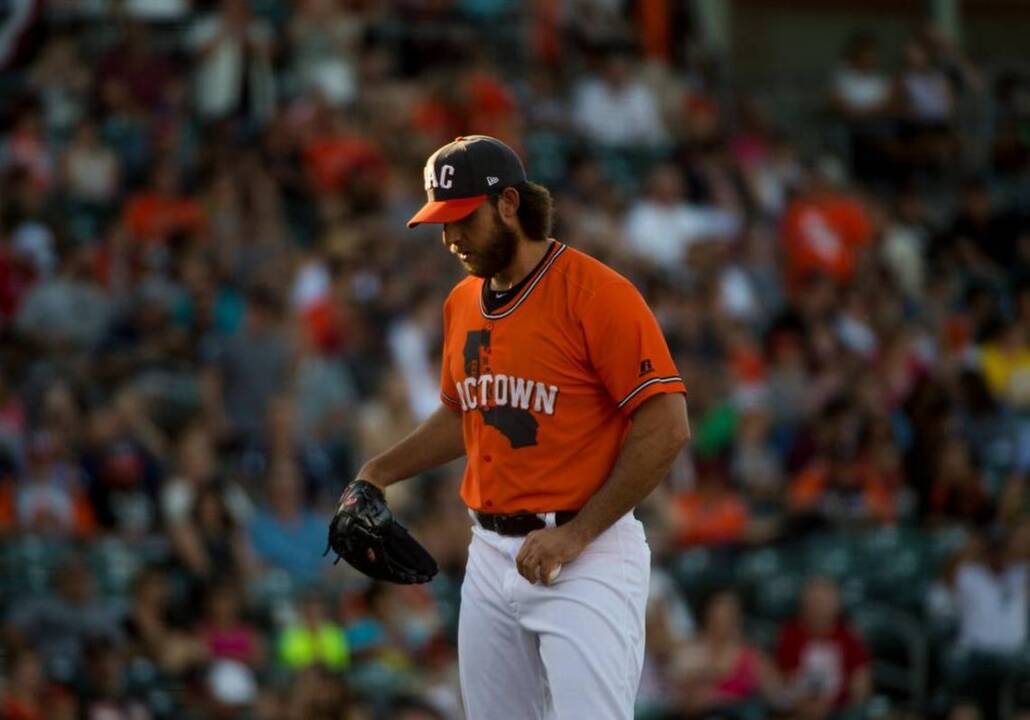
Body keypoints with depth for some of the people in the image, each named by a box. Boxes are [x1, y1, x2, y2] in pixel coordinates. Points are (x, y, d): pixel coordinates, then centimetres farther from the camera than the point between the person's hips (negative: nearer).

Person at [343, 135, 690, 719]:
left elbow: (667, 428, -16)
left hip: (584, 560, -8)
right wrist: (379, 472, 14)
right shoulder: (463, 303, 12)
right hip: (491, 555, 8)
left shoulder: (596, 293, -13)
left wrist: (577, 534, -18)